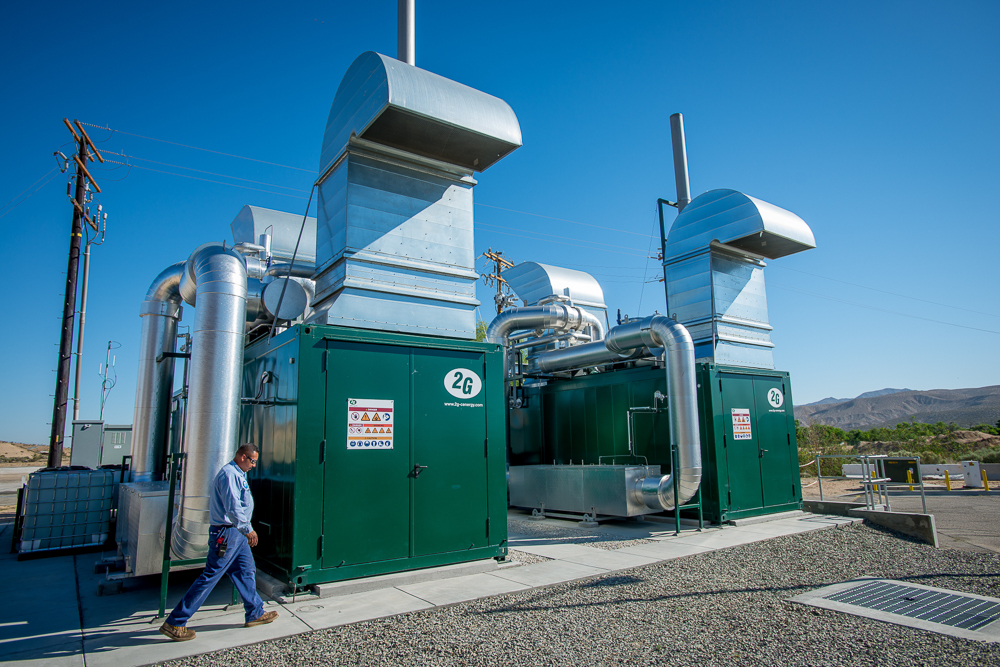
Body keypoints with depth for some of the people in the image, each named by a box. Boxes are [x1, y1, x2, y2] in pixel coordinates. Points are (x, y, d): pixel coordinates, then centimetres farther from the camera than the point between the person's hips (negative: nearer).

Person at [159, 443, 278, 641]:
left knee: (247, 571, 14)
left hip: (236, 534, 10)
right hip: (225, 533, -10)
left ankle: (255, 613, 24)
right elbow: (233, 508, -24)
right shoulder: (229, 474, -18)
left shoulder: (238, 474, 15)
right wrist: (248, 530, -17)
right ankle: (174, 623, 5)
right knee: (210, 576, -4)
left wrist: (246, 530, 22)